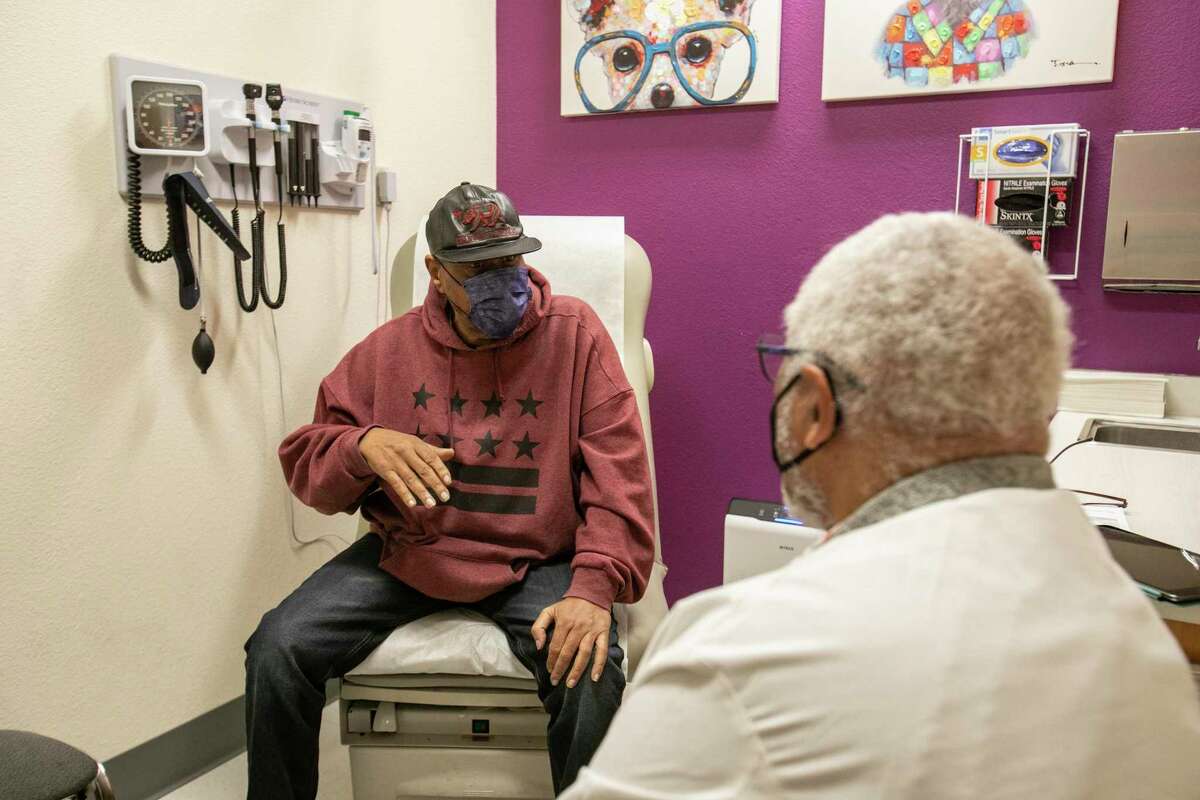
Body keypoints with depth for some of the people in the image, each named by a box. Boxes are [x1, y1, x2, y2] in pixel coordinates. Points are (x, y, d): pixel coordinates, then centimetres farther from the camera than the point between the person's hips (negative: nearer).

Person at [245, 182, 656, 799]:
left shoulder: (574, 335, -4)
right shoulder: (390, 349, 3)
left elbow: (617, 474, -9)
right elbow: (305, 460, 5)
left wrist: (594, 587, -23)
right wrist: (365, 444, -19)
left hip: (535, 562, -2)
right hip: (408, 555, 3)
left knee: (592, 675, -29)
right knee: (277, 651, -14)